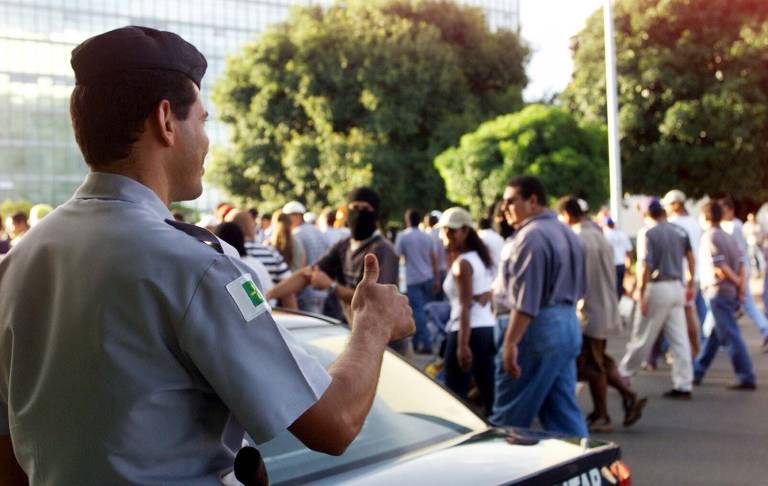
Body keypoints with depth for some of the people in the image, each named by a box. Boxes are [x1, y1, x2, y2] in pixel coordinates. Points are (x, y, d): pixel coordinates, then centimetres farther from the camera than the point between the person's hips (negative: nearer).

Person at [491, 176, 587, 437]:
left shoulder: (531, 236, -14)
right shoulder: (566, 233, 17)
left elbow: (526, 300, -20)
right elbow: (578, 289, 22)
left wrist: (510, 342, -21)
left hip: (539, 328, -10)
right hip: (569, 324, 10)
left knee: (509, 415, -3)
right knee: (564, 412, 10)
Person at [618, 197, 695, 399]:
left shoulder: (648, 234, -11)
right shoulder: (680, 232, 7)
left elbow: (645, 267, -18)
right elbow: (691, 258, 13)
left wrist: (641, 293, -14)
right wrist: (691, 283, 23)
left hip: (658, 288, -6)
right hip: (677, 287, 6)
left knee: (642, 337, 4)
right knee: (679, 339, 6)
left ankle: (624, 374, 17)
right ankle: (684, 385, 6)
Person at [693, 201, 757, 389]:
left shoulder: (709, 237, -11)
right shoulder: (729, 237, 14)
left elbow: (719, 268, -18)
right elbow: (741, 265, 6)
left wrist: (738, 282, -7)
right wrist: (743, 284, -1)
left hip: (718, 293, -9)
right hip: (732, 294, 9)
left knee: (730, 337, -7)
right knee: (712, 335, 15)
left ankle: (747, 378, -7)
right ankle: (697, 373, 24)